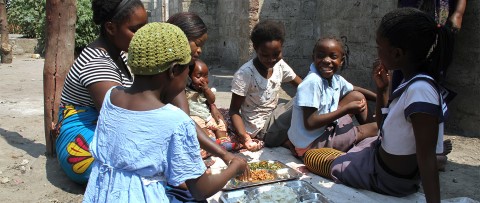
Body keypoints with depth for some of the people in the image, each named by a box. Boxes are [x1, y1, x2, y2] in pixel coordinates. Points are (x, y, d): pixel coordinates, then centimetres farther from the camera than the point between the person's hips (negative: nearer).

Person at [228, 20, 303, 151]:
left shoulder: (280, 65, -3)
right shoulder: (244, 74, -21)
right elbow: (234, 111, -16)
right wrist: (244, 137, -33)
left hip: (274, 116, 7)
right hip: (260, 129, -7)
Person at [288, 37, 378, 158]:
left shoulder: (335, 79, -2)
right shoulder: (313, 82, -26)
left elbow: (356, 90, 21)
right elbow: (310, 123, -29)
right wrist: (347, 109, -23)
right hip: (312, 143, -8)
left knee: (357, 96, 11)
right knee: (376, 127, -6)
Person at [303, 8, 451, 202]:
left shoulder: (420, 90, -32)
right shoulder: (411, 83, -3)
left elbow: (426, 157, -32)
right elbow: (384, 124, 10)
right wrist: (382, 89, 0)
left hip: (388, 177, -9)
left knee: (312, 156, 6)